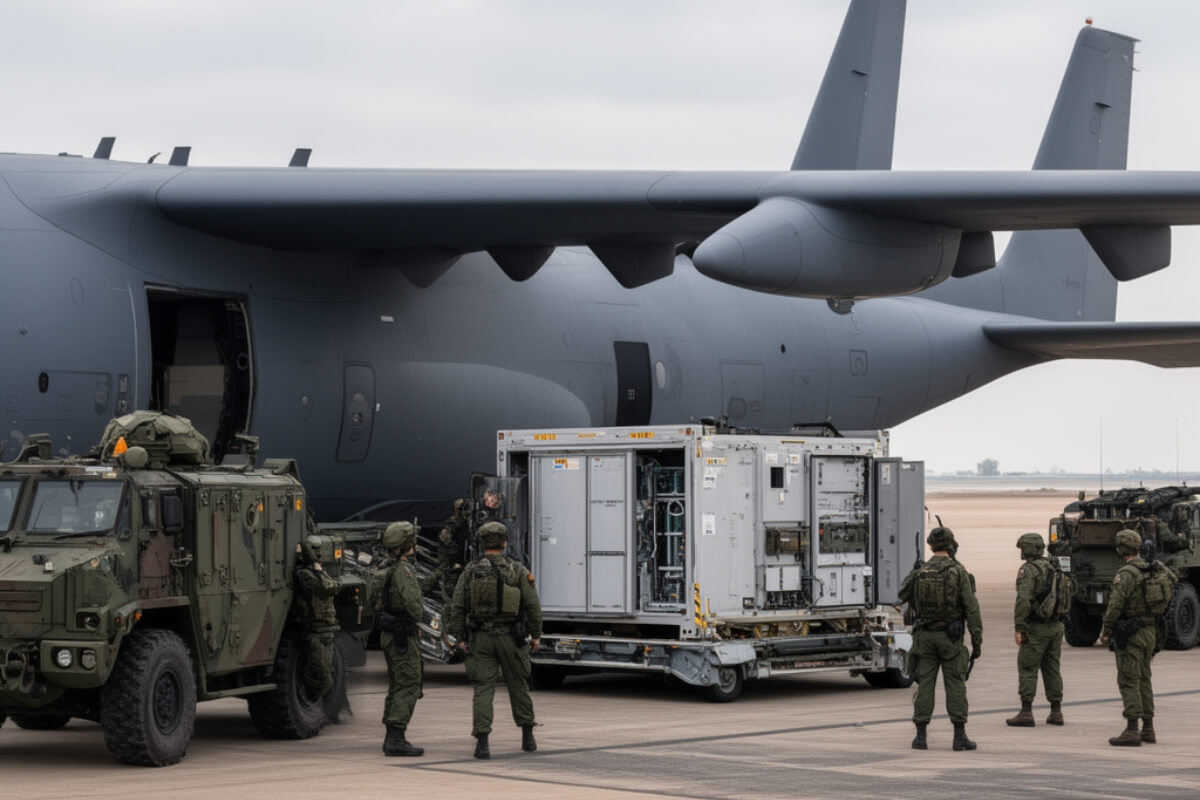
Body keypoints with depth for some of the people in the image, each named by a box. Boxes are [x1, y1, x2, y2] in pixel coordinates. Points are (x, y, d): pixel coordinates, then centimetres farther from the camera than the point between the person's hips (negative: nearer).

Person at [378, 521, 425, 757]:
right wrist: (417, 617, -8)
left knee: (397, 686, 15)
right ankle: (396, 738, -14)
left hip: (388, 633, 10)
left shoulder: (389, 570, 15)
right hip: (402, 635, -10)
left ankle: (391, 738, 19)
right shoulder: (404, 570, -16)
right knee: (408, 686, -9)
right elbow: (412, 600, -29)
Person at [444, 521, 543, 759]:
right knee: (518, 685, 15)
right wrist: (535, 635, 7)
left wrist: (460, 638, 3)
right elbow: (532, 605, -5)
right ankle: (527, 737, 25)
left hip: (480, 638, 0)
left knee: (483, 689, -1)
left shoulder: (471, 571, -2)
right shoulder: (517, 570, -5)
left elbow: (457, 607, -4)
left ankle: (482, 742, -13)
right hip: (510, 637, 0)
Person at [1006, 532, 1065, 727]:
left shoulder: (1028, 570, -12)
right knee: (1052, 669, 13)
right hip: (1056, 626, 8)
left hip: (1036, 627, -8)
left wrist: (1019, 628, -20)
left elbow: (1024, 600, -22)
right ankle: (1056, 712, 13)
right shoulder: (1053, 568, 13)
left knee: (1027, 669, -3)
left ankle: (1026, 713, -6)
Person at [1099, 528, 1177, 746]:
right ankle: (1148, 729, 18)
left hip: (1130, 635, -8)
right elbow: (1172, 578, 28)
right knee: (1144, 680, 15)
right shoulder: (1151, 571, 8)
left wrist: (1106, 631, -11)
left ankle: (1131, 731, -11)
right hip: (1150, 632, 8)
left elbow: (1115, 605, -20)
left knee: (1129, 681, -7)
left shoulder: (1126, 574, -17)